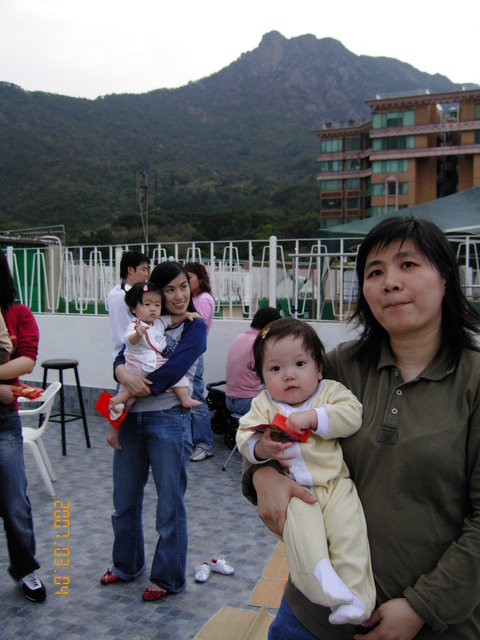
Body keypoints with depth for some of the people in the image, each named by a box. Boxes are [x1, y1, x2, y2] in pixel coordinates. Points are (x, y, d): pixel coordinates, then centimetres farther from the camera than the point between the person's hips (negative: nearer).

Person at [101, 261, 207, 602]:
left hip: (168, 419, -5)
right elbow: (121, 359, -1)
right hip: (132, 419, 6)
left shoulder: (195, 328, -5)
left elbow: (172, 372, -17)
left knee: (170, 504, 6)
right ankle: (127, 565, 40)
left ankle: (168, 578, 26)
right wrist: (125, 375, -24)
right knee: (125, 499, 17)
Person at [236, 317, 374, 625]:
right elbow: (244, 436, -1)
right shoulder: (264, 404, 8)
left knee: (348, 529, -18)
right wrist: (260, 448, -24)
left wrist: (312, 417, -21)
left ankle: (355, 598, -7)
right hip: (293, 489, 0)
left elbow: (352, 414, -11)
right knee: (301, 527, -25)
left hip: (335, 482, 0)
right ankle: (325, 586, -17)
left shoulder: (331, 391, 6)